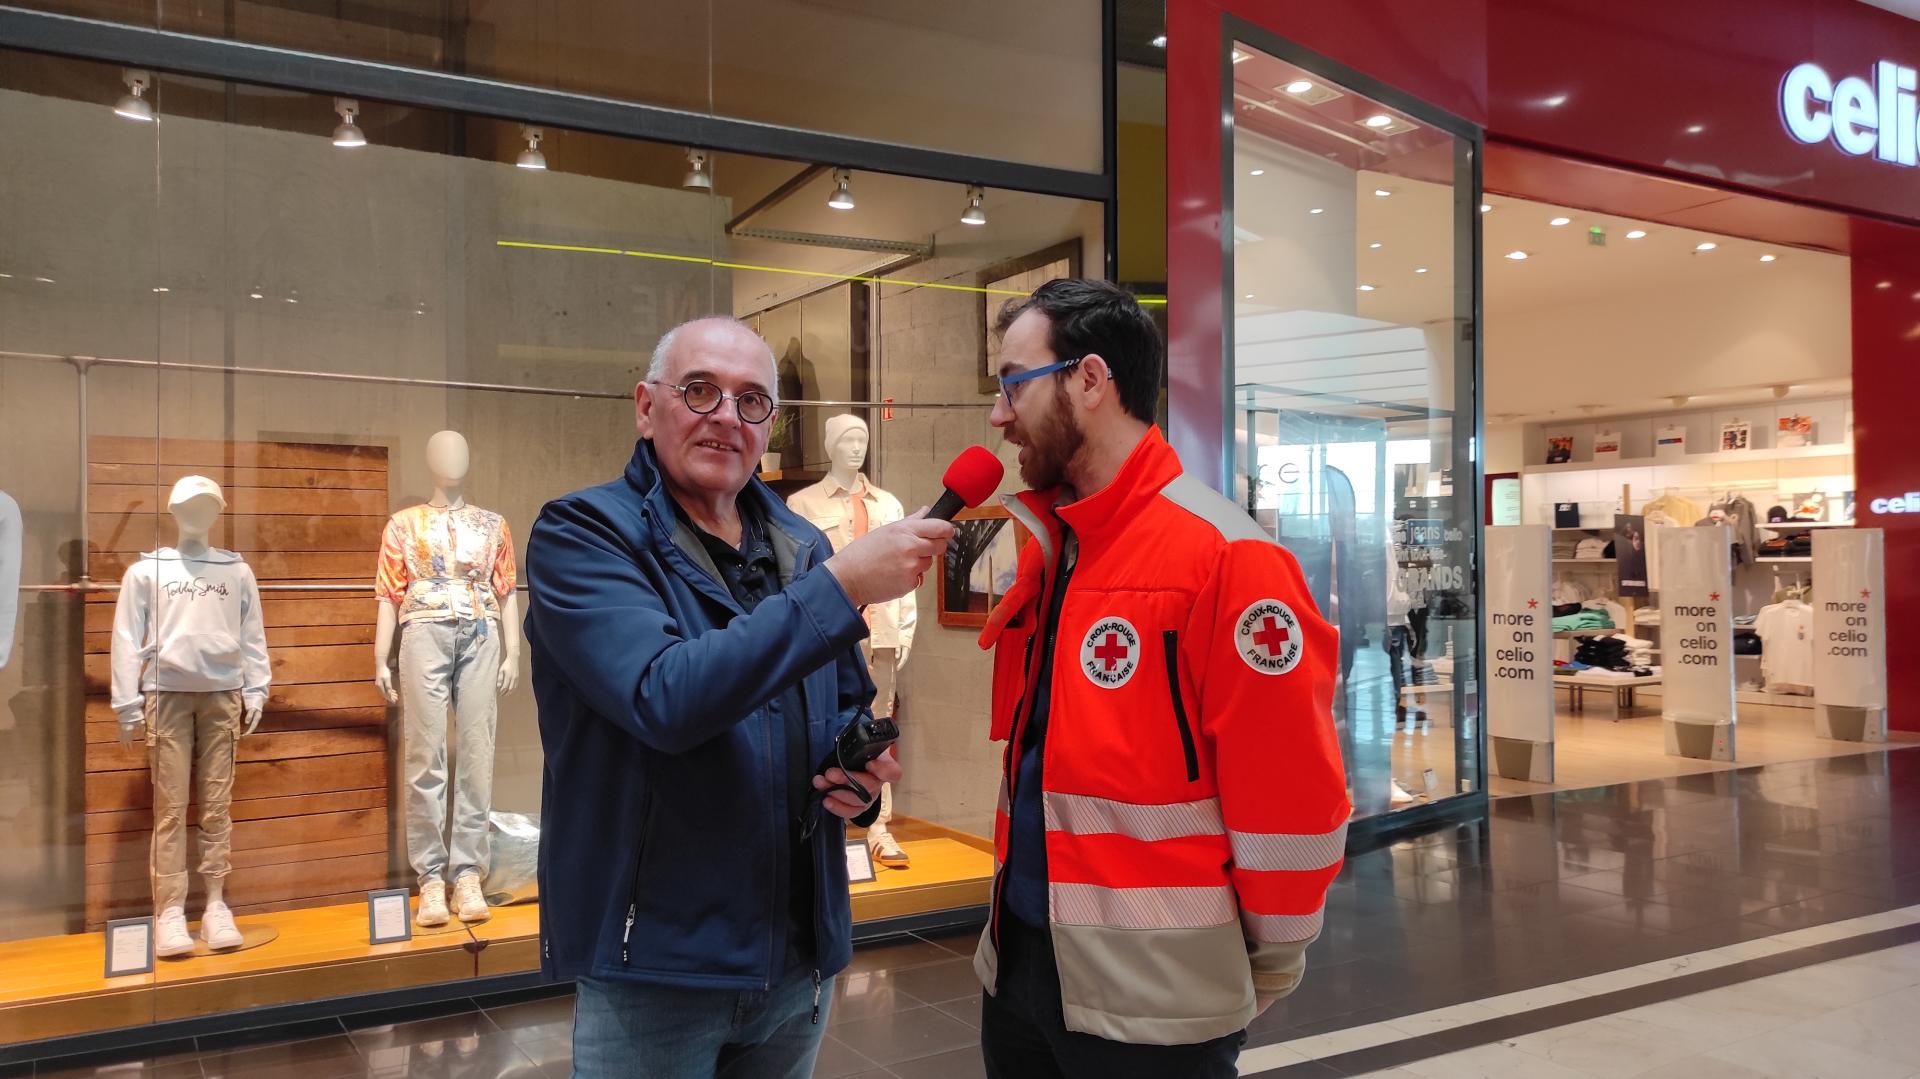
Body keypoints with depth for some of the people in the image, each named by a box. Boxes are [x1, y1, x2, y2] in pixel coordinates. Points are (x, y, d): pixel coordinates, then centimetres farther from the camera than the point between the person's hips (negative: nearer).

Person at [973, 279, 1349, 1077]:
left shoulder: (1225, 556, -18)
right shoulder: (1038, 543, 5)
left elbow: (1291, 797, -15)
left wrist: (1268, 966, -5)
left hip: (1152, 996, -6)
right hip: (1019, 961, 7)